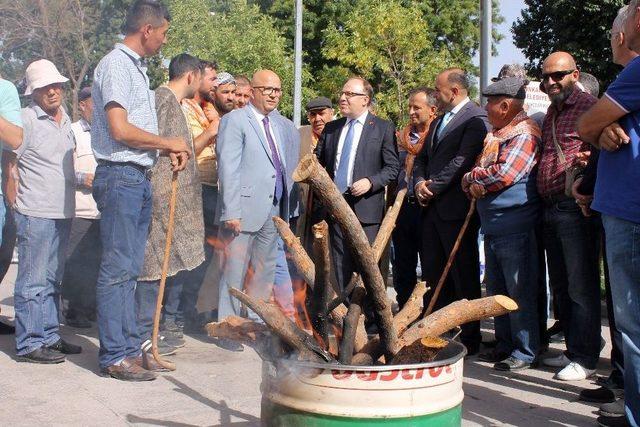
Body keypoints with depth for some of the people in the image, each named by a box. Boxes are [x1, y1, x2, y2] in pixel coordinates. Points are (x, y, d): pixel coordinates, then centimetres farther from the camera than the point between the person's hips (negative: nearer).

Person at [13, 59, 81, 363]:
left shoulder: (65, 119, 15)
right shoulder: (26, 119, -8)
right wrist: (17, 205, -9)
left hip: (63, 213, 7)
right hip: (36, 213, -7)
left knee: (52, 280, 14)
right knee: (33, 281, -3)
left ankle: (49, 337, 23)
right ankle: (29, 344, 4)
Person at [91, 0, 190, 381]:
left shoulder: (137, 68, 20)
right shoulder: (116, 65, -10)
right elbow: (120, 129, -19)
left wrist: (167, 150, 7)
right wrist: (168, 144, -9)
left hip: (140, 178, 10)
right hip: (120, 177, -9)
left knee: (129, 269, 12)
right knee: (117, 270, -6)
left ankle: (130, 346, 20)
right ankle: (114, 356, 0)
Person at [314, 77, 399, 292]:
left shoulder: (383, 128, 0)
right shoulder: (331, 128, 14)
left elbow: (392, 167, -2)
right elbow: (318, 161, 19)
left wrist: (370, 182, -17)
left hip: (365, 208, -4)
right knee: (340, 267, 10)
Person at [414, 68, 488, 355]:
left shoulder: (476, 118, -8)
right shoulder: (437, 123, 22)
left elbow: (462, 161, -17)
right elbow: (422, 158, 20)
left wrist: (432, 187, -13)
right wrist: (420, 183, 0)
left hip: (456, 208, -9)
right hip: (431, 208, 9)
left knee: (464, 277, 0)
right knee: (433, 276, 11)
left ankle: (468, 339, 8)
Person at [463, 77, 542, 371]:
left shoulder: (525, 133, -11)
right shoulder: (493, 136, 18)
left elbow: (505, 173, -22)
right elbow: (476, 170, 17)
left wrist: (473, 177, -5)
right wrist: (472, 184, -6)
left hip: (515, 227, -9)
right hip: (492, 226, 9)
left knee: (519, 291, -2)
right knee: (496, 290, 16)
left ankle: (525, 352, 8)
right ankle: (504, 344, 27)